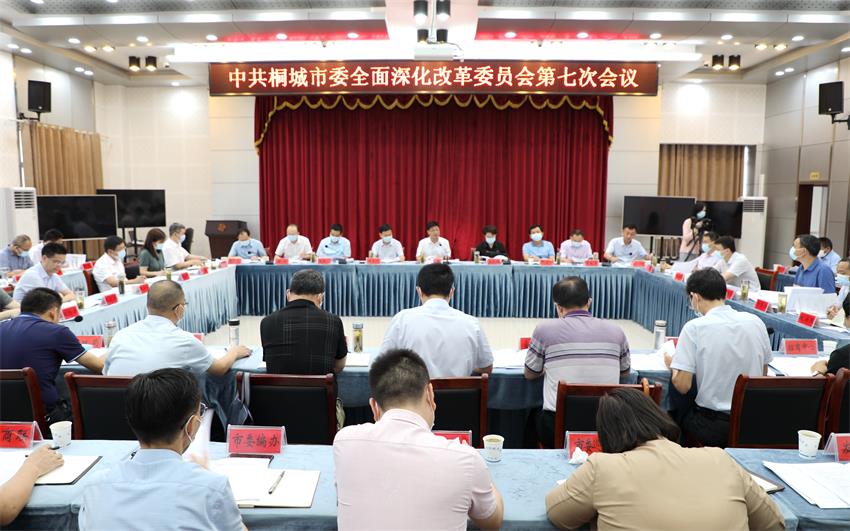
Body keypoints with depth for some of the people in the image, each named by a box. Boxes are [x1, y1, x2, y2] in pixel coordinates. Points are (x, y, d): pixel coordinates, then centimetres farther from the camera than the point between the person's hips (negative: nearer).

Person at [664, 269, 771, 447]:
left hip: (712, 428, -4)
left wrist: (673, 364, 4)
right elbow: (763, 374, 11)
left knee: (678, 413, 25)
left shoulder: (694, 327, -15)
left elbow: (682, 386, -15)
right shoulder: (756, 322, -1)